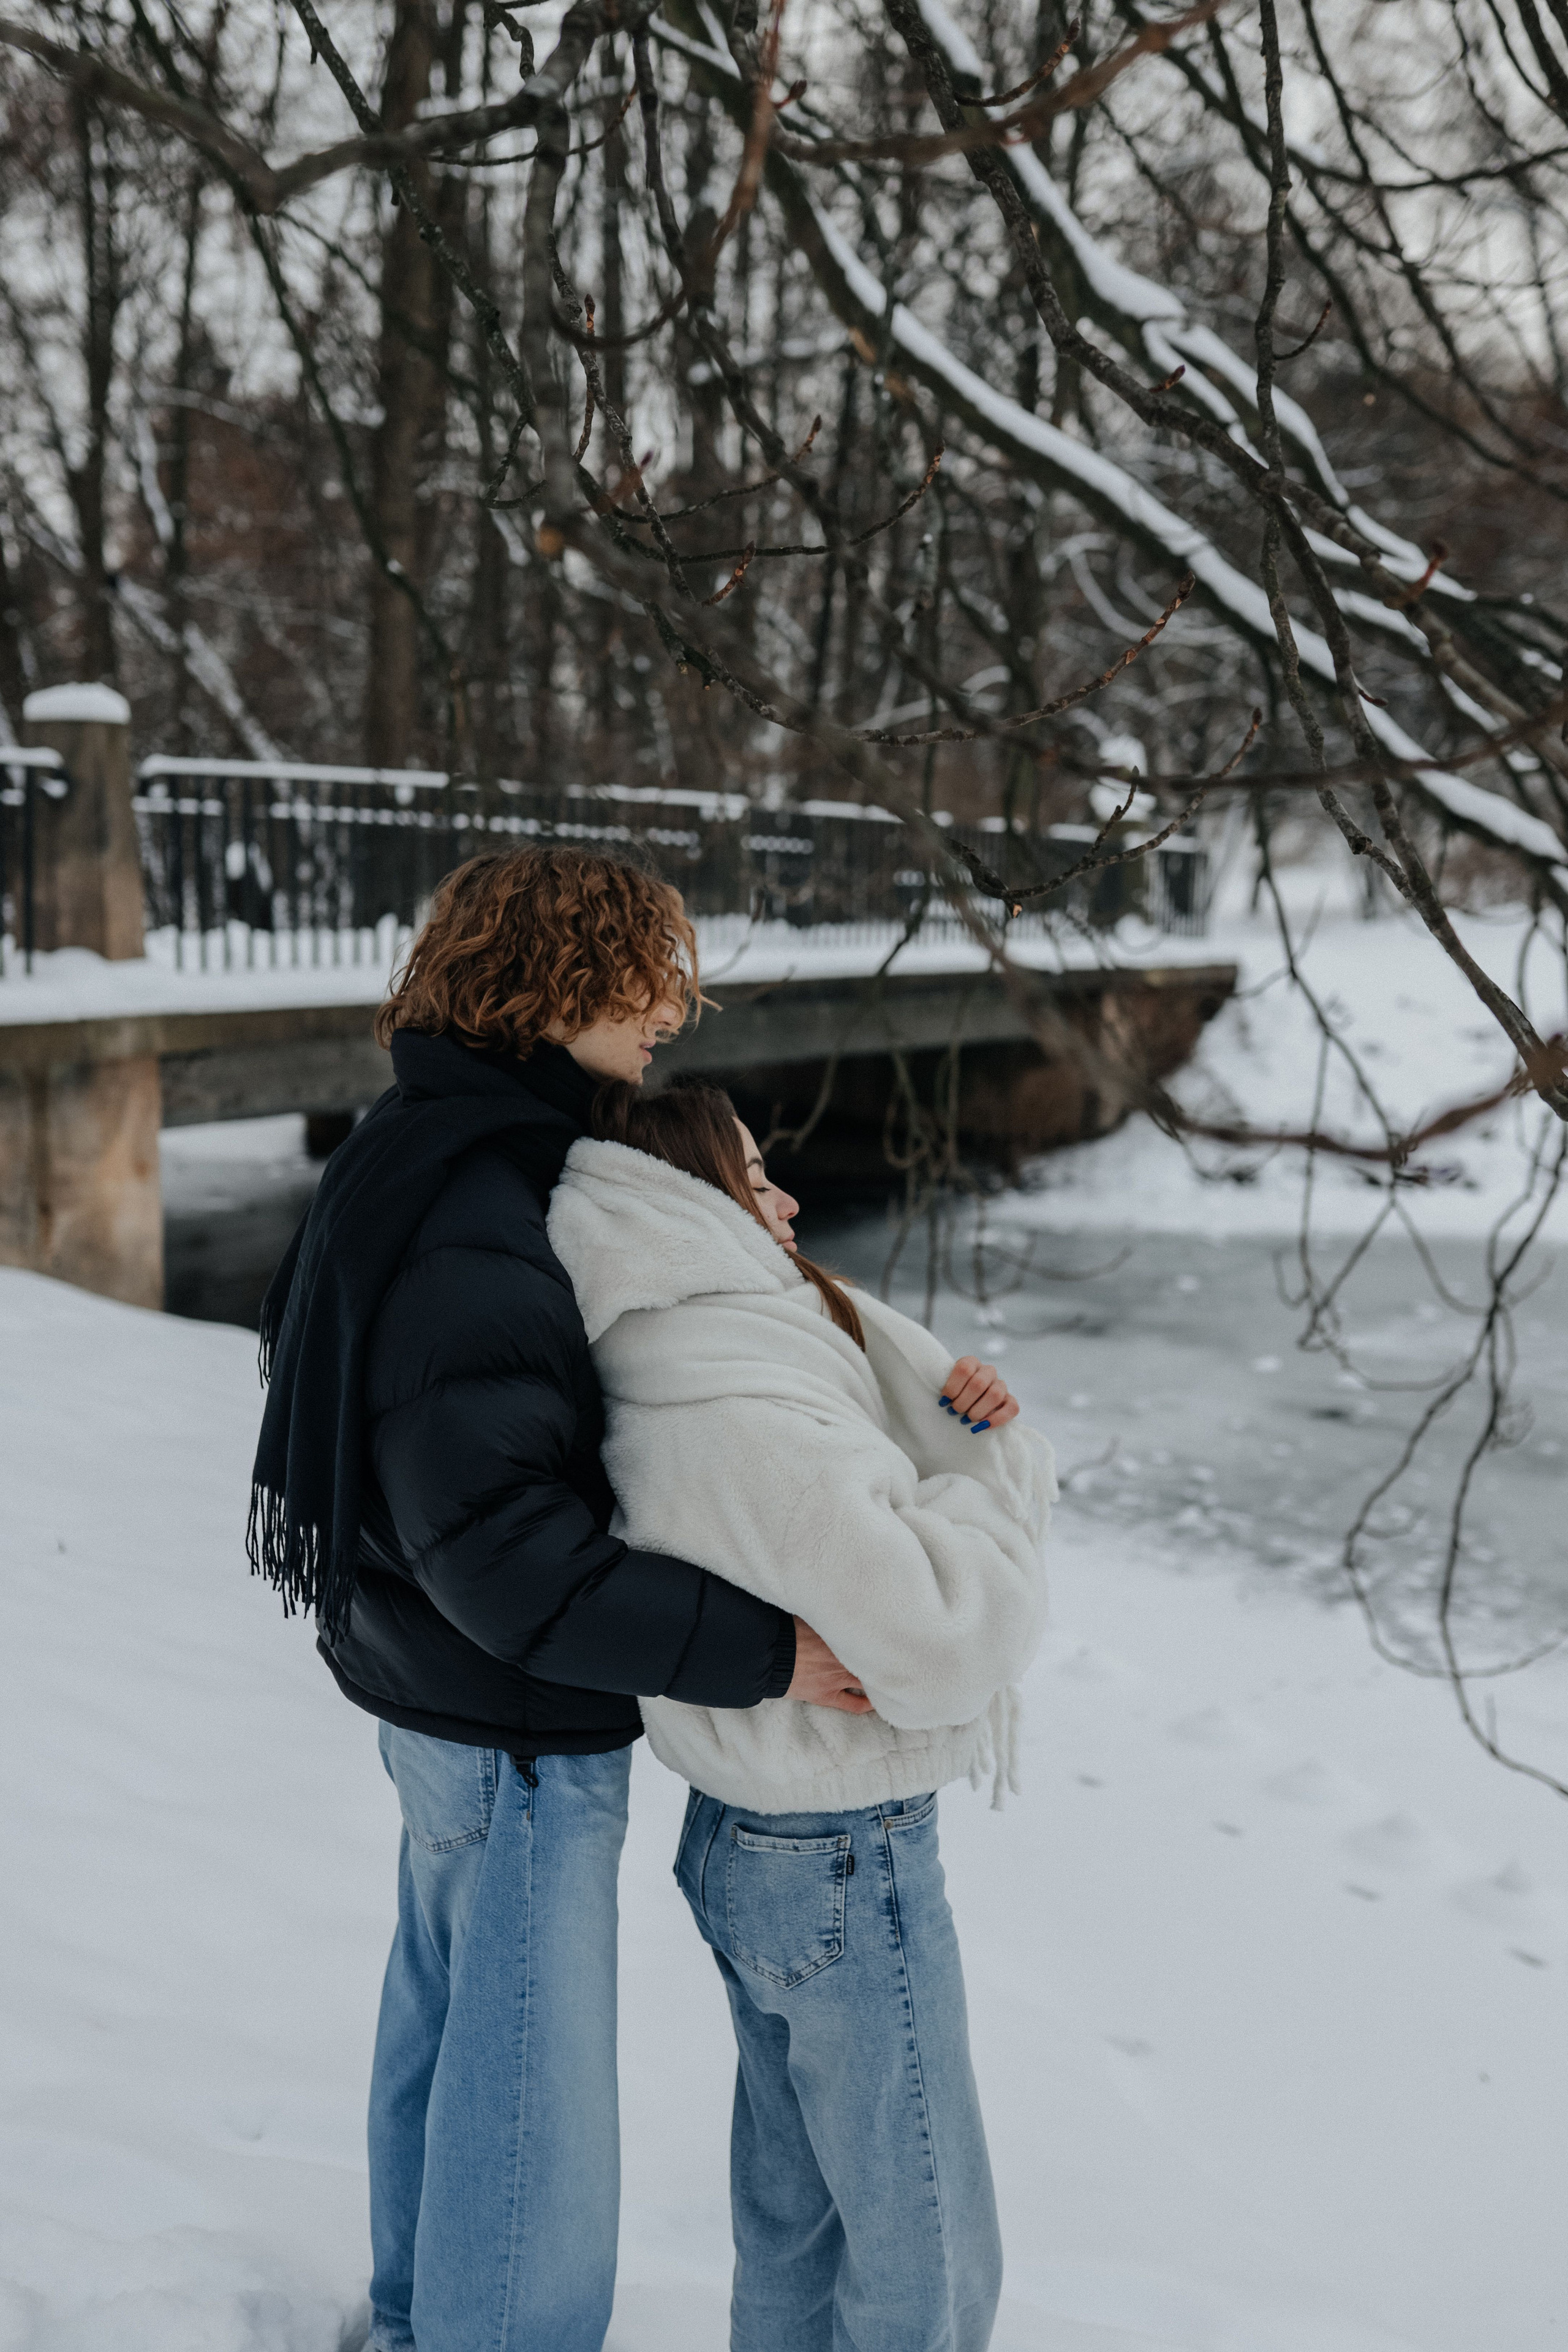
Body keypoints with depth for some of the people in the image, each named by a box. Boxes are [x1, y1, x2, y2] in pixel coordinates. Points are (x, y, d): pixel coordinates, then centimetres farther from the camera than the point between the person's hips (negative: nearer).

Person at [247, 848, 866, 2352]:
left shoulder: (429, 1161, 2)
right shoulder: (467, 1243, -30)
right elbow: (507, 1556, -32)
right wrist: (758, 1651, -29)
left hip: (438, 1696, 10)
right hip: (518, 1732, -10)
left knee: (449, 2019, 26)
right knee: (533, 2097, 5)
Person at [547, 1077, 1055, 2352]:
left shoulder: (679, 1380, 3)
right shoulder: (748, 1420, -29)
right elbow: (942, 1642, -29)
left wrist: (952, 1424, -7)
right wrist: (1004, 1470, -13)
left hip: (743, 1839, 9)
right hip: (851, 1871, -9)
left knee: (795, 2205, 24)